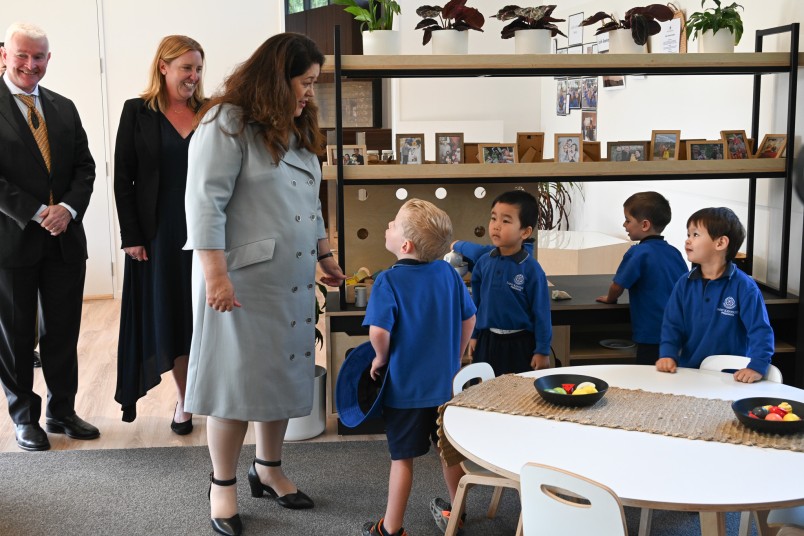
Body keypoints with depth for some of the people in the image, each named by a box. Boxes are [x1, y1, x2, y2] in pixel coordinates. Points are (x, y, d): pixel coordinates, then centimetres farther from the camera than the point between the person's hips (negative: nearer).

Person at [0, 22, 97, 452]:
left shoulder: (64, 108, 11)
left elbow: (84, 167, 9)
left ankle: (62, 411, 25)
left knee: (64, 332, 10)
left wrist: (68, 209, -8)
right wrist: (36, 214, -17)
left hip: (64, 238, 4)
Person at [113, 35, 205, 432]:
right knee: (171, 314, 6)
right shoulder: (138, 112, -1)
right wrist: (131, 236, -8)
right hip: (161, 233, -1)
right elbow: (123, 179, -3)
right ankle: (183, 399, 18)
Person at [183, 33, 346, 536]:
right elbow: (204, 203, -18)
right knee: (238, 379, 1)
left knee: (284, 374, 13)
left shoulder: (299, 130, 15)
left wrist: (325, 255, 19)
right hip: (241, 280, -8)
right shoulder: (227, 124, -12)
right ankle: (223, 487, 18)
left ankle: (269, 470, 32)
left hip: (293, 280, 8)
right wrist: (215, 275, -22)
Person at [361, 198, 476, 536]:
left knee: (402, 457, 8)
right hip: (444, 383, 5)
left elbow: (378, 333, -28)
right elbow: (469, 320, 5)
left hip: (404, 386, -4)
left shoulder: (389, 281, -19)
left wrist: (381, 358, -7)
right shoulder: (448, 274, -4)